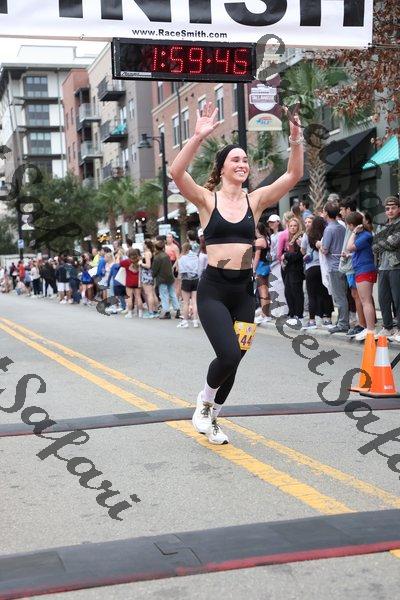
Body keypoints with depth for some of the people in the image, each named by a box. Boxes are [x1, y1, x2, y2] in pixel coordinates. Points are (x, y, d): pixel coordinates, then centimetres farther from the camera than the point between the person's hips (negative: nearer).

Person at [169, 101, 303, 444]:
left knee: (233, 360, 9)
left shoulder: (255, 200, 6)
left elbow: (294, 175, -2)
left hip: (244, 290, 4)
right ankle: (204, 403, 11)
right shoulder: (207, 199, -2)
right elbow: (177, 172, -19)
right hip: (213, 289, -4)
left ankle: (210, 419, 31)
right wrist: (199, 136, -27)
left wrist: (296, 141, -16)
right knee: (229, 355, -19)